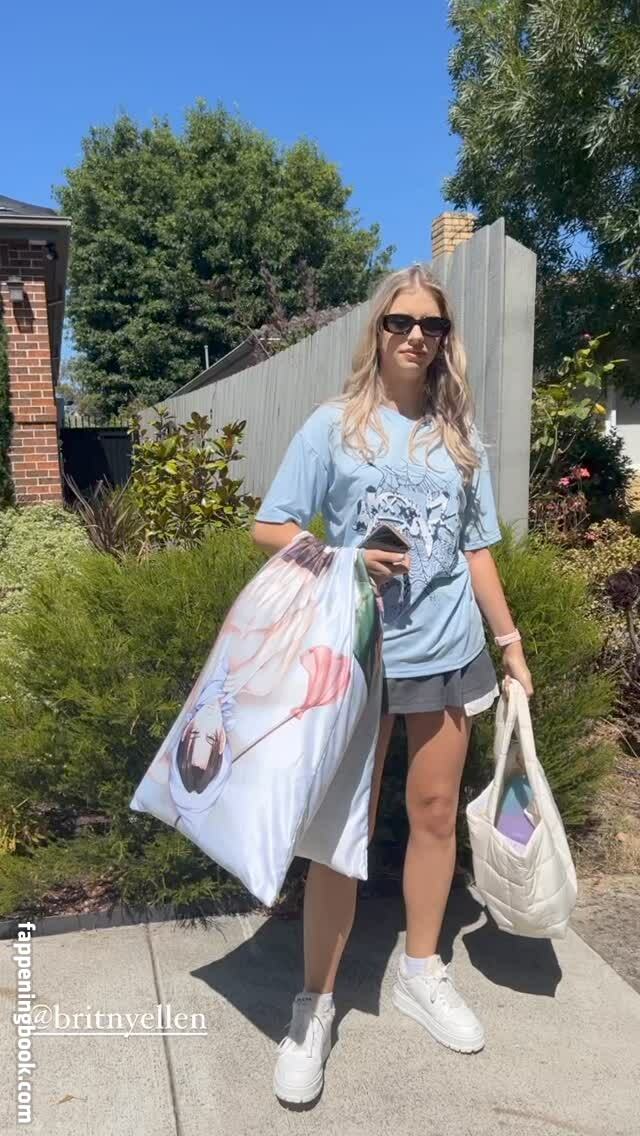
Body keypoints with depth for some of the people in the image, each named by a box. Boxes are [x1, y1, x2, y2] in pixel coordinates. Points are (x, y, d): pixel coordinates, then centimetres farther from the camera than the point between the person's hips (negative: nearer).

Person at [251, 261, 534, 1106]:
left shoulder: (461, 436, 7)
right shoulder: (335, 424, -3)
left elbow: (476, 550, 10)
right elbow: (269, 528, -4)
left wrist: (511, 642, 8)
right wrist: (344, 559, -20)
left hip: (450, 653, 4)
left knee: (435, 812, 13)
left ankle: (422, 972, 35)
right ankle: (315, 1004, 20)